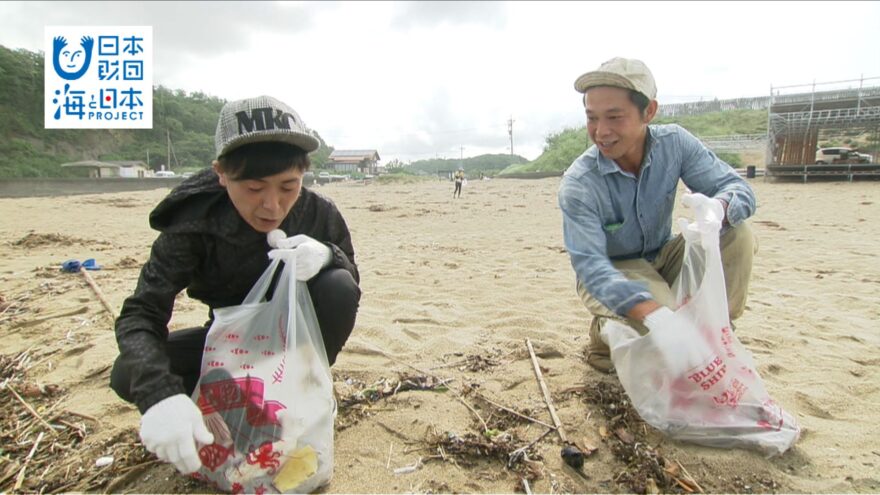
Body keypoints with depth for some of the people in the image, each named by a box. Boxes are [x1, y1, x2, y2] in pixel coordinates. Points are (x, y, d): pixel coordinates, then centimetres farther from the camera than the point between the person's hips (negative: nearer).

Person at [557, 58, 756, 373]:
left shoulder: (675, 143, -14)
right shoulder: (578, 185, -26)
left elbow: (737, 187, -13)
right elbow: (589, 265, -33)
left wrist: (718, 207, -41)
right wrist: (653, 313, -49)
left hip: (663, 256, 5)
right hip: (612, 274, -4)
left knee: (736, 234, -19)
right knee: (665, 332, -31)